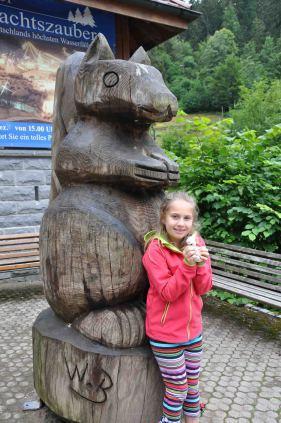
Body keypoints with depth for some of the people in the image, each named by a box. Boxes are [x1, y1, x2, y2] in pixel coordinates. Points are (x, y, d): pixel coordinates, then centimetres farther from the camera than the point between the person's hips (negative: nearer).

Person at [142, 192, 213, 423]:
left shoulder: (197, 244, -3)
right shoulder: (155, 249, -18)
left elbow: (203, 288, -5)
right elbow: (167, 293, -21)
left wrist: (201, 263, -23)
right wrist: (187, 265, -32)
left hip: (193, 328, 5)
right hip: (166, 332, -5)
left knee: (193, 383, 22)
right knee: (177, 388, 10)